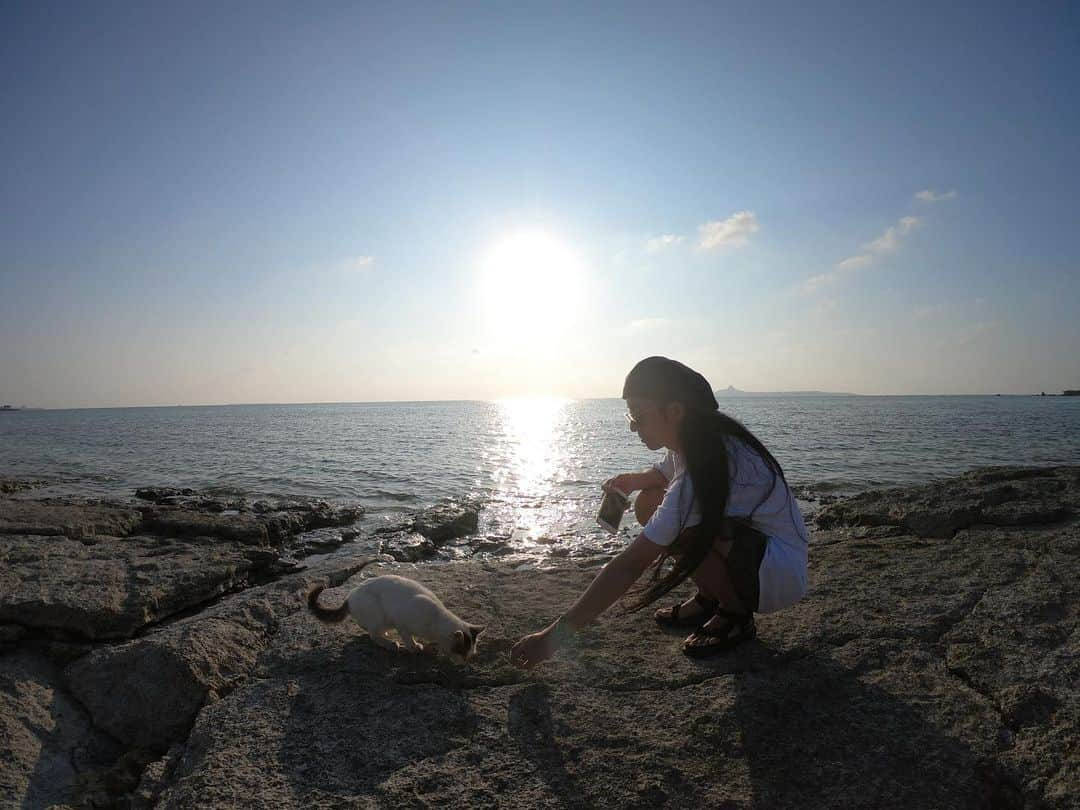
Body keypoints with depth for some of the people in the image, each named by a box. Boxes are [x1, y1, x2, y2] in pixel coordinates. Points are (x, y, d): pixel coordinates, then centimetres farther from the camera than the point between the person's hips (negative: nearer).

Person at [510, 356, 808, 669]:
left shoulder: (706, 467, -32)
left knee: (676, 532, -33)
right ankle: (708, 598, 12)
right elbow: (663, 473, 19)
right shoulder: (694, 441, -5)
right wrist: (633, 480, -8)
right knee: (648, 503, 1)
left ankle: (735, 614, -5)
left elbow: (629, 565, -34)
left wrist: (555, 635, -31)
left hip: (783, 570, -9)